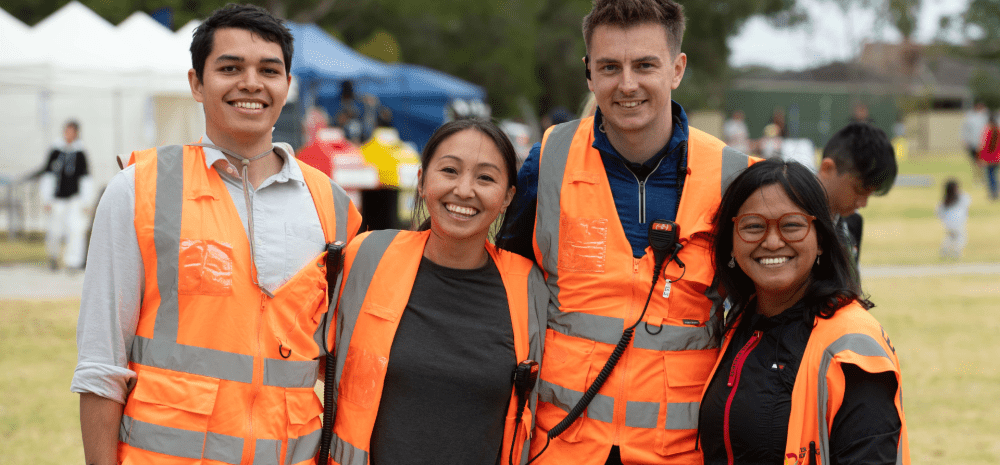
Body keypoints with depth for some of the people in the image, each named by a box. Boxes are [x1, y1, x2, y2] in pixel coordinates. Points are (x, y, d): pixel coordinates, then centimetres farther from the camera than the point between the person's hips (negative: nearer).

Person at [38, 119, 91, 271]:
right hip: (58, 199, 0)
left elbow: (85, 179, 7)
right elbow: (47, 175, 6)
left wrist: (85, 201, 3)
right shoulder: (55, 152, 3)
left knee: (77, 228, -16)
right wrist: (46, 200, 2)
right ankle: (53, 256, 30)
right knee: (55, 231, 2)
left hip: (75, 198, 0)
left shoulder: (80, 153, 4)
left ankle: (74, 261, -15)